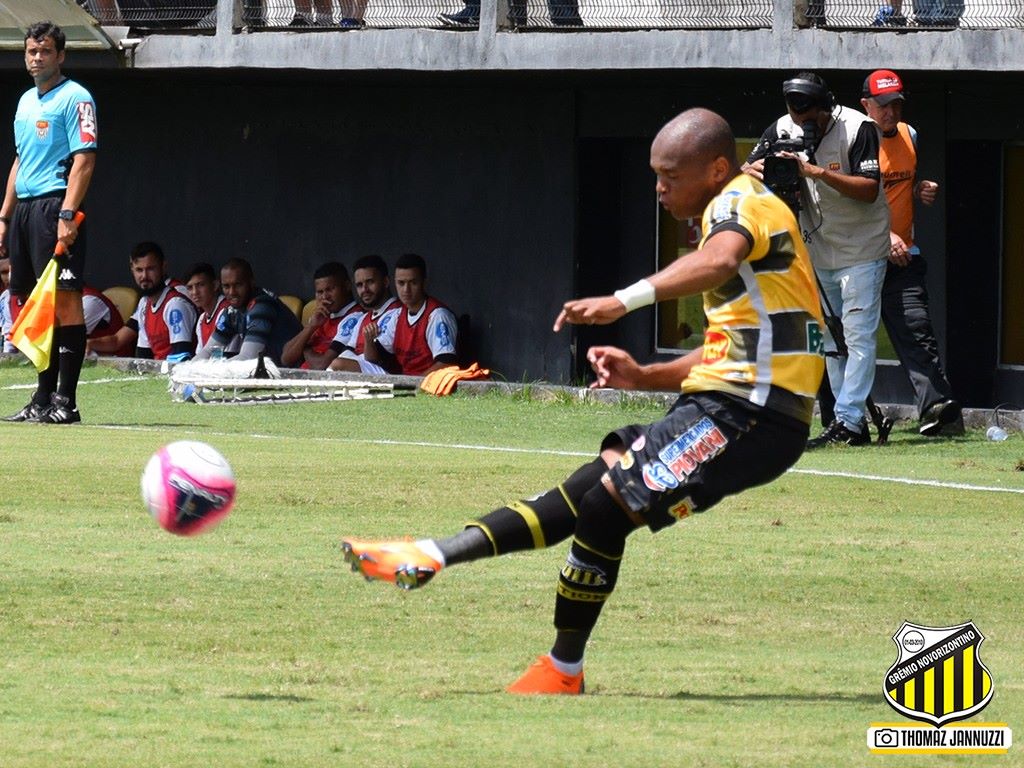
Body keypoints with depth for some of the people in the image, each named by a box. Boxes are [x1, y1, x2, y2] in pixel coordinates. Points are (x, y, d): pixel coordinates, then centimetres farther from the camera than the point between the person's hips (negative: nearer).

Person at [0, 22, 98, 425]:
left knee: (64, 301, -10)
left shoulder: (74, 98, -4)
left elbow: (84, 160, -12)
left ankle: (65, 401, -11)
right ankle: (43, 399, 11)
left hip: (55, 207, -8)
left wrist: (67, 215, -20)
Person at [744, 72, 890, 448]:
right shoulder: (783, 130, -4)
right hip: (819, 252, 6)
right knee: (831, 341, 8)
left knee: (857, 335, -12)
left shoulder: (858, 128, -18)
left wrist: (818, 171, -35)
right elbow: (744, 174, -6)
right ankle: (855, 424, 14)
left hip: (861, 251, -6)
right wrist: (755, 170, -31)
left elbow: (869, 189, -26)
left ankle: (847, 422, -17)